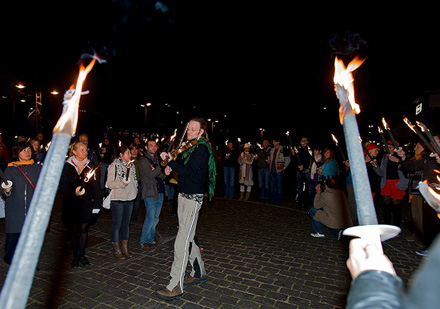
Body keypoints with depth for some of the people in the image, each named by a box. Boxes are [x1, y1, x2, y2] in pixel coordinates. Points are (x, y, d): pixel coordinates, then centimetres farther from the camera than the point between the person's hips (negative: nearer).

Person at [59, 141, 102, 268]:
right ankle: (75, 256, 22)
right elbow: (62, 187, -4)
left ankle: (82, 255, 22)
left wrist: (97, 205, -1)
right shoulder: (67, 167, -3)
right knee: (73, 230, 7)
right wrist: (74, 191, -23)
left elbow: (96, 187, 3)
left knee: (84, 229, 7)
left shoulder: (91, 167, 3)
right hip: (71, 204, -1)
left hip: (86, 204, 1)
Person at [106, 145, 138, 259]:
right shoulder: (114, 166, -9)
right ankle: (116, 250, 15)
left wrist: (135, 190, 10)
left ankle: (125, 248, 25)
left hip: (129, 198, 6)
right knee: (117, 224, 2)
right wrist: (122, 183, -26)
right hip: (117, 199, -6)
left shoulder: (131, 165, 10)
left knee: (126, 224, 13)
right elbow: (109, 183, -13)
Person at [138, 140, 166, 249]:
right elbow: (150, 175, -19)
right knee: (150, 218, -7)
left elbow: (163, 176, 11)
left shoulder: (158, 159, 16)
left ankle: (151, 238, 26)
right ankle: (144, 241, 9)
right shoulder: (143, 160, -5)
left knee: (156, 218, 12)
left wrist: (158, 172, -10)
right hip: (150, 193, -7)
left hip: (160, 192, 7)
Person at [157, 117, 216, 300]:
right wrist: (172, 166, 3)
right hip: (183, 196, 9)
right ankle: (199, 273, 34)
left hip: (193, 198, -9)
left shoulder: (202, 148, -14)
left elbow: (189, 172, -22)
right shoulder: (191, 147, 14)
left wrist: (171, 161, -24)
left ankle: (175, 287, 1)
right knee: (188, 238, 18)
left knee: (182, 242, -8)